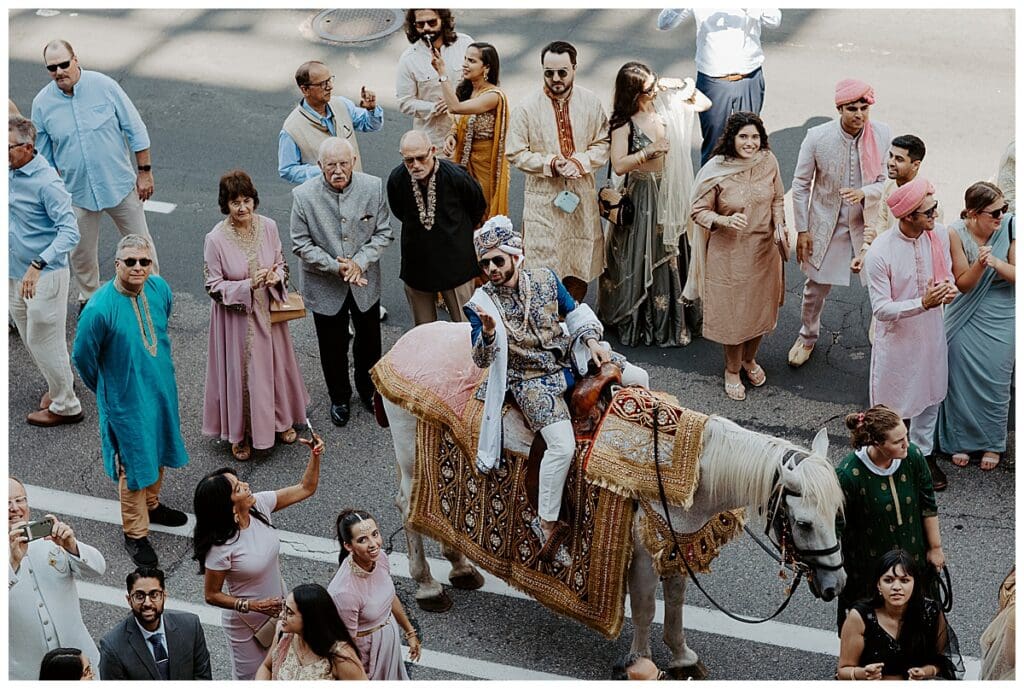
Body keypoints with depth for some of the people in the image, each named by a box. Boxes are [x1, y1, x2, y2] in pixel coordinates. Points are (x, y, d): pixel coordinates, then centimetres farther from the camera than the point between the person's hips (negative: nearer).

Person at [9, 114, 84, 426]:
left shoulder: (45, 182, -23)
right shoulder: (10, 173, 2)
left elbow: (69, 231, -28)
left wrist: (38, 265, -37)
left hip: (45, 276, -8)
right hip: (15, 273, 8)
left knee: (44, 341, 2)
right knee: (30, 338, 21)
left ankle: (65, 406, 18)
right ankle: (59, 382, 44)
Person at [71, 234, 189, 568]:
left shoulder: (159, 288, -11)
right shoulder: (99, 308, -29)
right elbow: (82, 357, -13)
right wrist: (107, 390, 2)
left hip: (162, 390, 6)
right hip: (126, 400, -6)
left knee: (157, 452, 25)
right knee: (134, 465, 7)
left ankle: (151, 505, 49)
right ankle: (135, 533, 26)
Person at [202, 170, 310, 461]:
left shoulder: (268, 227, -9)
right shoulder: (216, 239, -20)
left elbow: (281, 263, 6)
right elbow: (214, 287, -14)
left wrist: (277, 277, -17)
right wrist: (249, 285, -26)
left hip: (267, 314, 4)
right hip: (236, 318, -3)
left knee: (274, 365, 19)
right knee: (240, 372, 9)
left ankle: (281, 420, 42)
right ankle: (240, 434, 29)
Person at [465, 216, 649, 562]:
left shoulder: (545, 278, -2)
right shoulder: (481, 304, -12)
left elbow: (574, 312, 11)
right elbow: (482, 360, -16)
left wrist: (592, 341, -6)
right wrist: (488, 331, -36)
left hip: (568, 360, 5)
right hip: (530, 381, -5)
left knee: (638, 377, 3)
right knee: (563, 446, -26)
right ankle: (546, 523, -13)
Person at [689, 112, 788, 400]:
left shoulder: (768, 162, -8)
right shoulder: (716, 171, -19)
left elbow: (777, 199, 7)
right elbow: (699, 211, -12)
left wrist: (779, 225, -10)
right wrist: (725, 221, -29)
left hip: (764, 250, 4)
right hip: (729, 253, -4)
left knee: (761, 308, 19)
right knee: (733, 313, 9)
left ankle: (749, 359, 46)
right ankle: (732, 370, 33)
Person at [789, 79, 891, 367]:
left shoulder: (882, 134, -14)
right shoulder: (817, 137, -17)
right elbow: (801, 185, -6)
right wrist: (802, 230, -5)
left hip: (867, 222, 0)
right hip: (826, 224, 0)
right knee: (816, 286, 14)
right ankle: (807, 338, 38)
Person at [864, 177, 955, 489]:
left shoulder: (940, 235, -10)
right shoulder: (880, 252, -26)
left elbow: (947, 274, 6)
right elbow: (881, 309, -23)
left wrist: (948, 288, -19)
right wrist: (923, 303, -36)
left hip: (931, 334, 5)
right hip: (897, 338, -5)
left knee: (930, 396, 22)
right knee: (890, 404, 11)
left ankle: (923, 453, 44)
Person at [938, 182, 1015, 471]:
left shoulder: (1010, 227, -17)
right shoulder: (956, 233, -17)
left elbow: (1017, 276, -12)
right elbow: (963, 283, -12)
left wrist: (996, 263, -31)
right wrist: (980, 264, -32)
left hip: (1000, 320, 0)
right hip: (965, 319, 0)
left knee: (995, 382, 10)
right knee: (961, 380, 10)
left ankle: (992, 443, 30)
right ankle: (960, 441, 30)